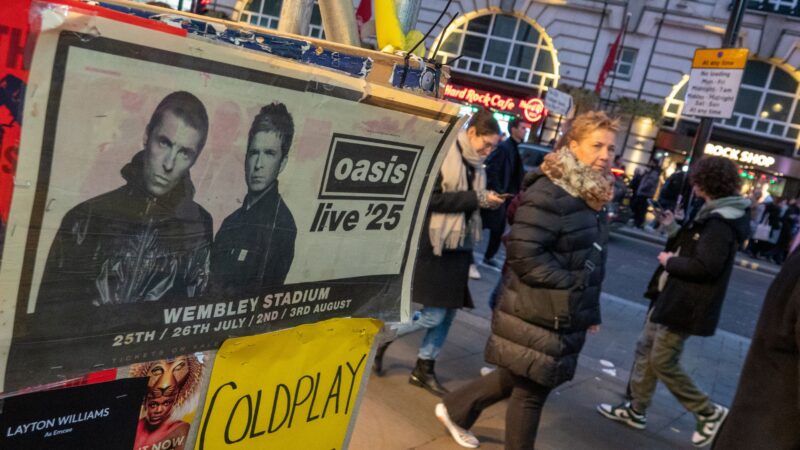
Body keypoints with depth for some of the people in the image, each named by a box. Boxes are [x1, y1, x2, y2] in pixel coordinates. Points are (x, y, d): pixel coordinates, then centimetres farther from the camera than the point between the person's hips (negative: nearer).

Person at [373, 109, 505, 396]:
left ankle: (424, 369, 22)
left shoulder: (474, 165, 11)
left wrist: (487, 202, 1)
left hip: (458, 247, 8)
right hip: (434, 246, -8)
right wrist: (476, 199, -18)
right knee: (433, 315, -7)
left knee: (448, 313, 9)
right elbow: (431, 198, -20)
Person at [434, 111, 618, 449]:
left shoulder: (592, 195, 9)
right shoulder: (548, 192, -20)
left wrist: (591, 307, 13)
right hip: (538, 314, -9)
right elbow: (524, 254, -25)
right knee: (531, 390, 5)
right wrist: (573, 288, -21)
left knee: (518, 380, 20)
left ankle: (454, 410, 41)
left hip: (565, 316, 9)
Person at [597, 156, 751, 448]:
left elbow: (705, 266, -29)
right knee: (646, 349, 16)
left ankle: (709, 412, 17)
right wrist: (672, 228, 10)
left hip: (684, 304, -11)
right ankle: (636, 410, 27)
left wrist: (670, 262, -17)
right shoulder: (714, 214, 11)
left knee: (663, 363, -1)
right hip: (671, 296, 11)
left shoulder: (722, 222, -22)